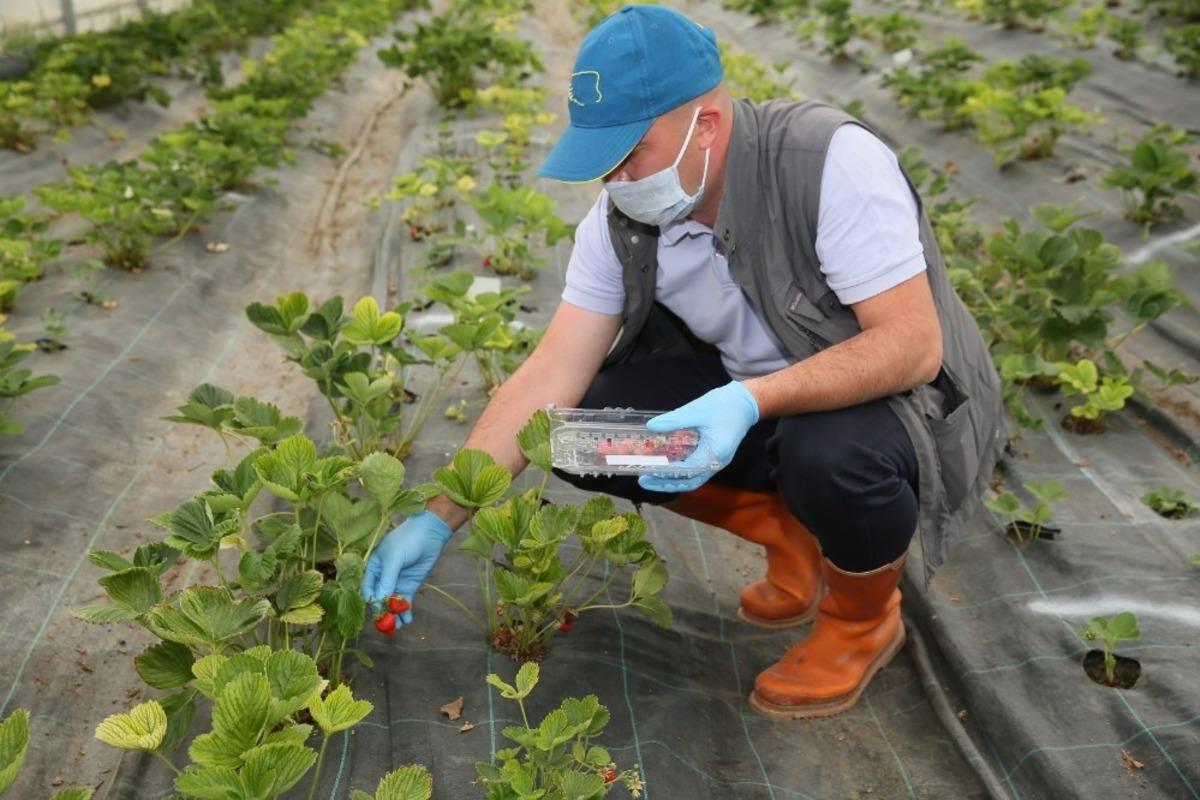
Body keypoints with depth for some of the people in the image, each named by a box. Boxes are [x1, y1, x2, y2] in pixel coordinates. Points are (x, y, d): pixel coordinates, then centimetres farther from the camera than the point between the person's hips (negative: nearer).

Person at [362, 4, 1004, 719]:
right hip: (749, 399, 5)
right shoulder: (621, 219, -12)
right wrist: (438, 519, -17)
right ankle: (795, 537, 6)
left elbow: (914, 345, -29)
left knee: (831, 451, -39)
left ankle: (865, 619, -2)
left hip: (899, 394, -5)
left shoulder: (833, 163, -28)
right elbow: (551, 379, -13)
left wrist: (751, 400, -43)